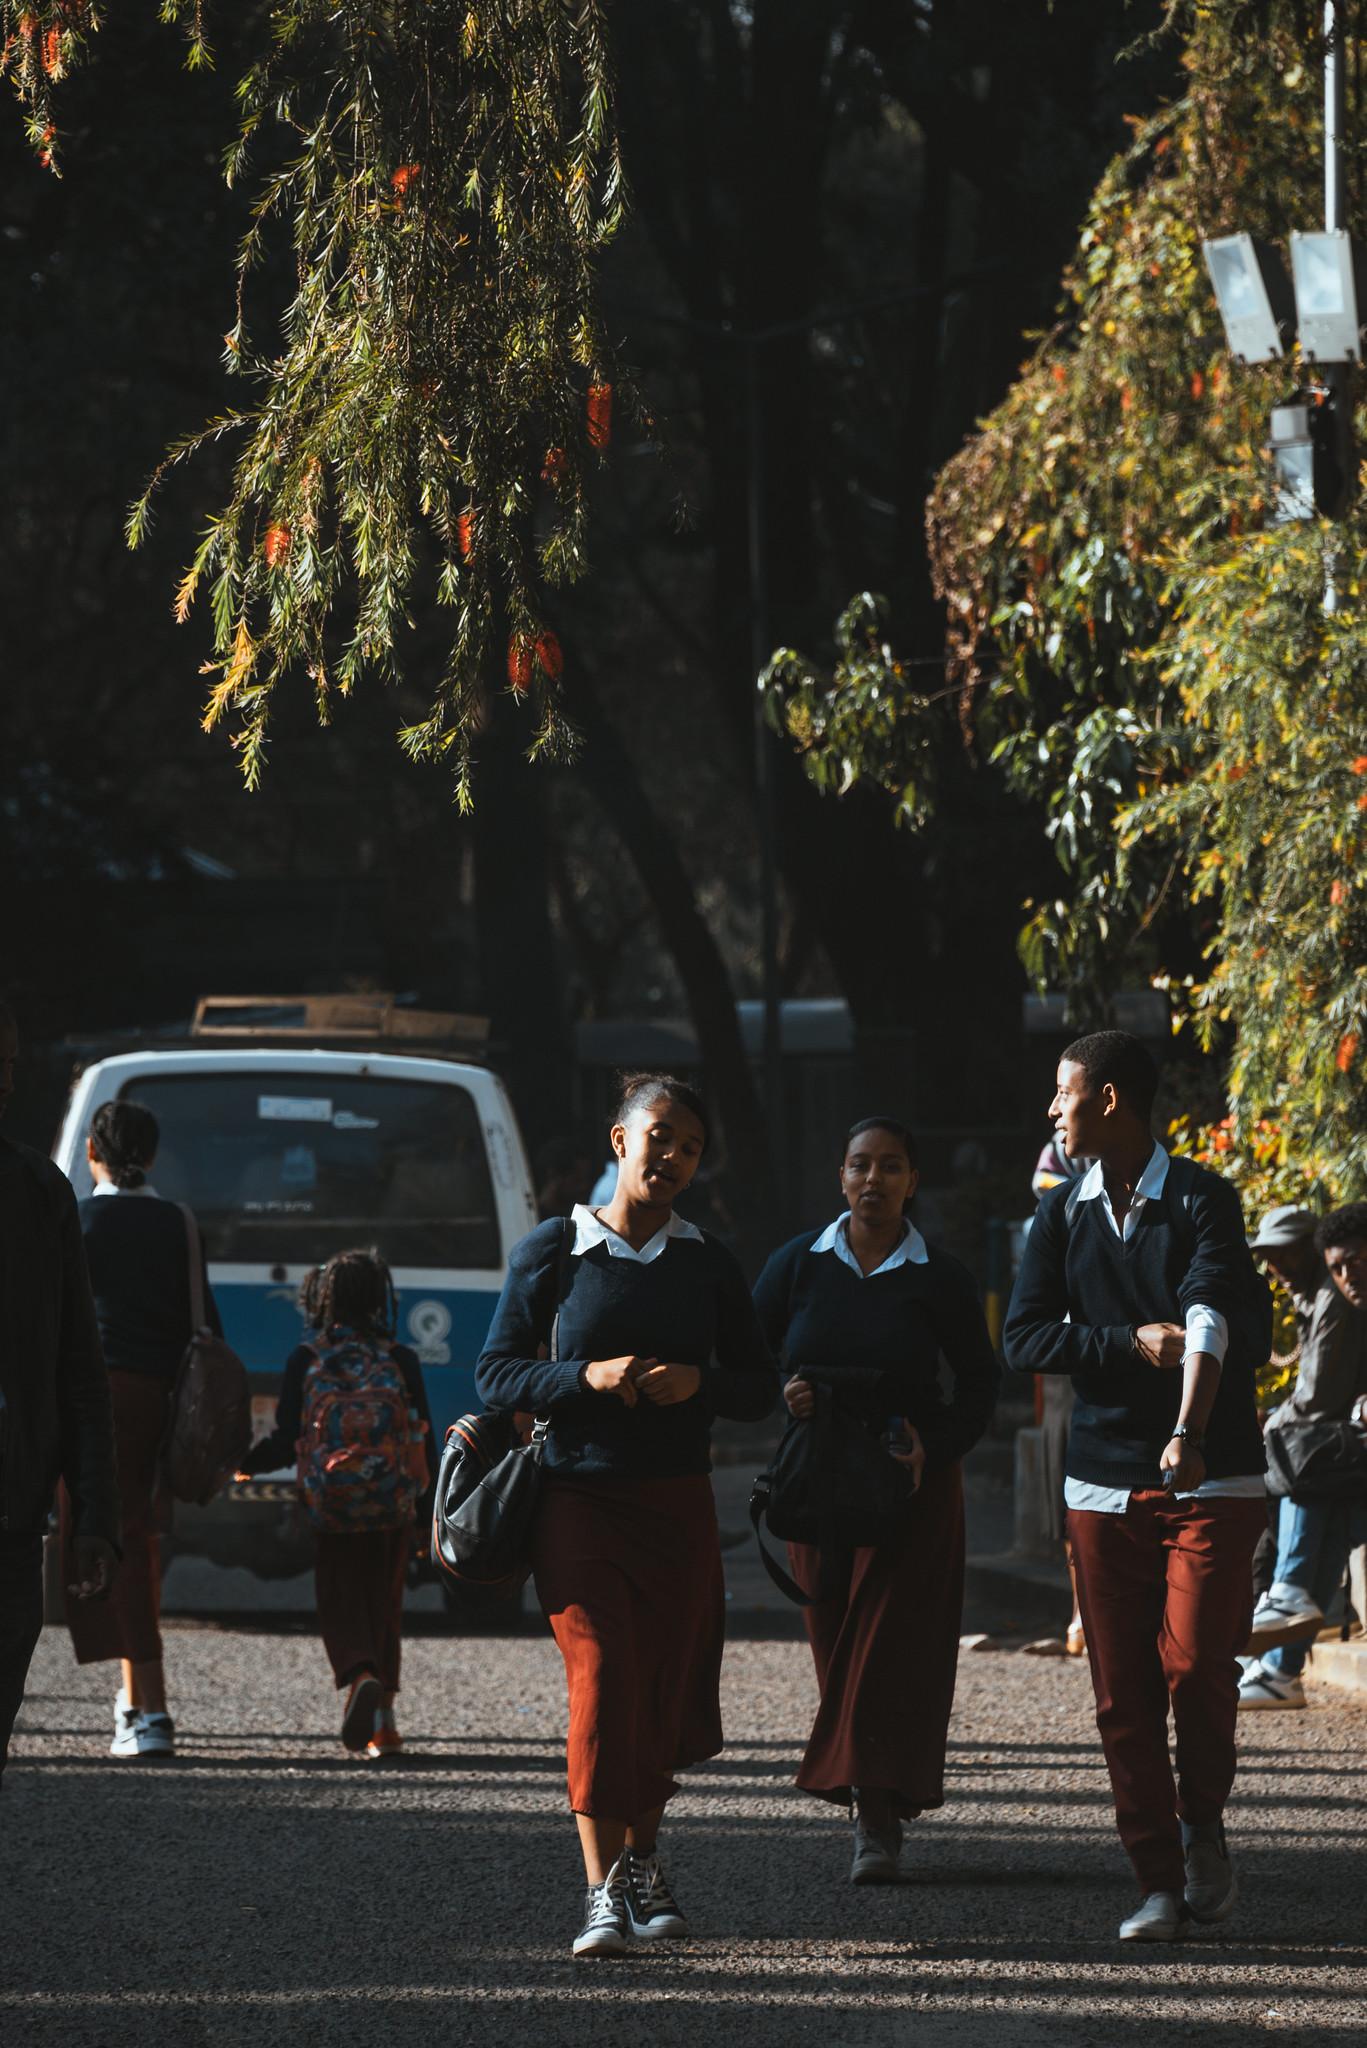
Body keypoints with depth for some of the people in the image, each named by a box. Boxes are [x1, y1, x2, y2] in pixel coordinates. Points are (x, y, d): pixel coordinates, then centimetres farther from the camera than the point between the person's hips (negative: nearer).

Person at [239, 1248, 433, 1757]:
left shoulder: (305, 1361, -3)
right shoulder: (400, 1361, -1)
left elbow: (286, 1443, -5)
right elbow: (423, 1443, 0)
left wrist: (243, 1463, 15)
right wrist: (426, 1519, 7)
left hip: (331, 1508, -1)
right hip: (394, 1509, 1)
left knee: (340, 1604, 5)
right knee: (383, 1605, 13)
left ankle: (361, 1678, -25)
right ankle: (381, 1724, 12)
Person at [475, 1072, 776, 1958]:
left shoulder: (710, 1266, 8)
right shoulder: (554, 1252, 1)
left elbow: (761, 1387, 11)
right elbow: (497, 1373, 0)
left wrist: (700, 1383, -10)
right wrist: (588, 1376, -16)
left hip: (680, 1503, 3)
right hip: (580, 1497, -3)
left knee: (667, 1687, 5)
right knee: (602, 1678, -13)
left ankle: (643, 1857, 28)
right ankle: (605, 1891, -14)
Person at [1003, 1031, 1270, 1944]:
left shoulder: (1201, 1200, -5)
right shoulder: (1062, 1215, 10)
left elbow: (1213, 1321, -19)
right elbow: (1025, 1337, 3)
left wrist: (1189, 1432, -34)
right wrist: (1132, 1342, -13)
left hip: (1209, 1475, -4)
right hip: (1104, 1482, 4)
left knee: (1194, 1662, -13)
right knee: (1123, 1691, 0)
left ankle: (1203, 1823, 11)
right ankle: (1161, 1884, 6)